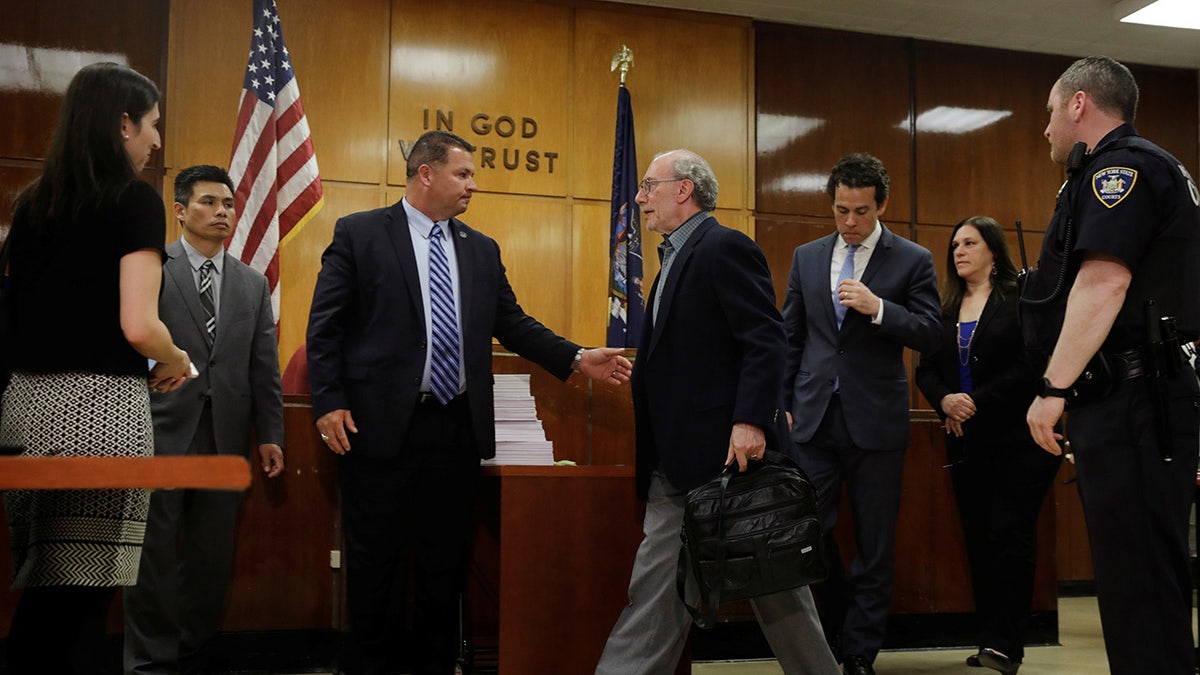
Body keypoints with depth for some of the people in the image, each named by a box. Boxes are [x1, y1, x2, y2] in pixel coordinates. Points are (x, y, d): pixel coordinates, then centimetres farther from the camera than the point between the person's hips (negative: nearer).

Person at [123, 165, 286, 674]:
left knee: (212, 554, 7)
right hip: (162, 429, -4)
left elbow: (264, 366, 13)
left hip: (225, 436, 4)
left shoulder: (254, 284, 14)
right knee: (153, 549, 0)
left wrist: (270, 435, 8)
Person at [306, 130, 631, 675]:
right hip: (379, 425, -4)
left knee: (444, 558, 11)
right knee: (373, 558, 6)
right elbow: (325, 325, -2)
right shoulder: (358, 234, 1)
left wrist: (577, 359, 4)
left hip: (456, 427, 4)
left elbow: (512, 323, 15)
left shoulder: (482, 250, 15)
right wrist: (329, 403, -11)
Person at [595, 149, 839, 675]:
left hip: (731, 452, -9)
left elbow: (765, 343, -19)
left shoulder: (725, 248, -11)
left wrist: (750, 420, -28)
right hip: (679, 463, 9)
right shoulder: (677, 257, 18)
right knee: (654, 590, 7)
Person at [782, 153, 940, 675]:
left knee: (874, 544, 5)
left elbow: (931, 334, -5)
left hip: (875, 420, -2)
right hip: (815, 416, 2)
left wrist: (877, 307, -19)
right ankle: (834, 631, 23)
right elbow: (790, 337, 13)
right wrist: (782, 403, 7)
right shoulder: (806, 257, 10)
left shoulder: (912, 260, 1)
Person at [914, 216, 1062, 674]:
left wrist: (979, 402, -19)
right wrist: (944, 401, -10)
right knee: (978, 539, 7)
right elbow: (926, 369, 10)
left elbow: (1030, 364, -14)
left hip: (1017, 437, -5)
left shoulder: (1020, 299, -4)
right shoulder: (945, 309, 13)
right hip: (966, 441, 6)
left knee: (1009, 536, -7)